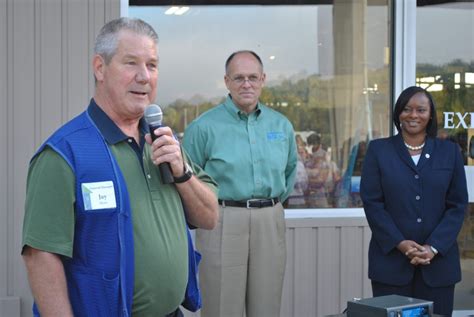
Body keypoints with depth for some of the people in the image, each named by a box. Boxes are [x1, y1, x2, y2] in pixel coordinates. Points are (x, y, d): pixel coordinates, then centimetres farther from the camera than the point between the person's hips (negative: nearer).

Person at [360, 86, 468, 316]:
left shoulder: (449, 152, 9)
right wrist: (400, 243, -12)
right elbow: (372, 202, -1)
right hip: (390, 260, -1)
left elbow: (458, 205, 4)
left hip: (438, 261, 1)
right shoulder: (378, 150, 6)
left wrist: (433, 248, -8)